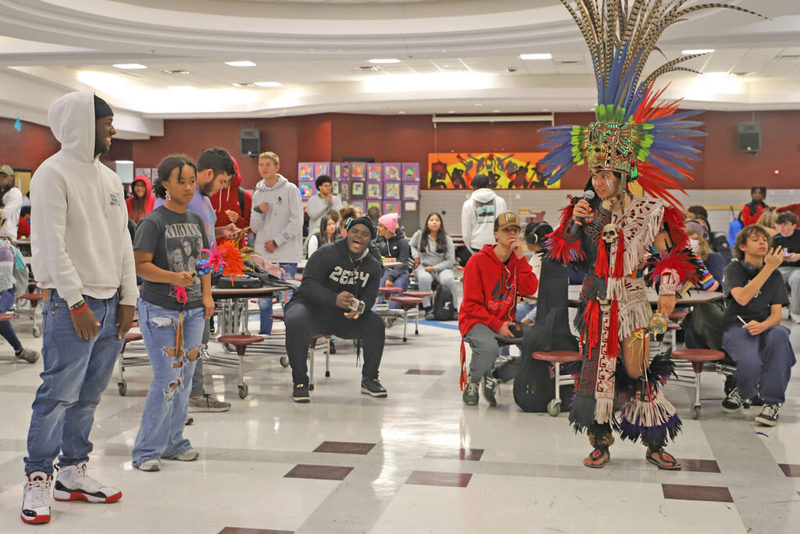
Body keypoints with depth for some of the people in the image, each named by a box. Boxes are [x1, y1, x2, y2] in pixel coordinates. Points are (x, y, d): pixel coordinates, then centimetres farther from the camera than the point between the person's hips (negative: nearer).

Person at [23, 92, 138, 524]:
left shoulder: (109, 177, 16)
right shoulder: (53, 173, -8)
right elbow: (50, 244, -15)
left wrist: (127, 299, 10)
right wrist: (77, 302, -18)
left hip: (110, 303, 7)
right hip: (70, 302, -7)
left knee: (88, 396, 11)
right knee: (59, 393, -5)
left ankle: (72, 475, 21)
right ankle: (37, 480, 7)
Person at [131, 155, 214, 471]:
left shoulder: (196, 221, 11)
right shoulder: (153, 222, -9)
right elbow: (139, 265, -15)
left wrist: (207, 295, 7)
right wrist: (173, 277, -27)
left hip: (193, 309, 7)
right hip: (160, 310, -7)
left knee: (185, 378, 10)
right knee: (167, 379, -8)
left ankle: (173, 442, 23)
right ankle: (147, 450, 4)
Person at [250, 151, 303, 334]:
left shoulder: (290, 189, -1)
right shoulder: (258, 193, 12)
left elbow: (296, 222, -7)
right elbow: (254, 228, 13)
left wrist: (276, 242, -8)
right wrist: (258, 211, -6)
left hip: (286, 255, -5)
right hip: (263, 254, 5)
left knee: (288, 298, -4)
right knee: (263, 300, 7)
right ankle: (264, 335, 17)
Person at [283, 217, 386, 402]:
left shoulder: (373, 266, 4)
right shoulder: (326, 254, -15)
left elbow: (369, 296, 0)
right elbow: (308, 286, -23)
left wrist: (360, 307, -27)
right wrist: (335, 299, -41)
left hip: (341, 315, 5)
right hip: (310, 307, -5)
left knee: (375, 323, -15)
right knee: (296, 322, -37)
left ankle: (369, 379, 3)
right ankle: (300, 382, -21)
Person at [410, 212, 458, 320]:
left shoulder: (446, 239, 5)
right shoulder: (419, 235, 8)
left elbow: (450, 260, 0)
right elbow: (411, 246, 26)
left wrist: (434, 268, -12)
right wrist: (416, 256, 5)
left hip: (442, 268, 0)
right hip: (423, 267, 0)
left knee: (448, 279, -35)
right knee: (424, 278, -38)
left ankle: (454, 309, -21)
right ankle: (427, 309, -31)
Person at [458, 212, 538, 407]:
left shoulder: (518, 261, 7)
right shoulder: (478, 261, -9)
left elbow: (529, 290, -12)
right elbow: (471, 304, -11)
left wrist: (520, 257, -14)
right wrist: (497, 325, -18)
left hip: (505, 321, 6)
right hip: (476, 320, -5)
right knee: (489, 347, -36)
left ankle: (494, 376, 4)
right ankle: (471, 383, -4)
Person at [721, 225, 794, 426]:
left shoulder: (775, 275, 13)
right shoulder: (734, 270, 3)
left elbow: (777, 313, 3)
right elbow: (742, 298, -18)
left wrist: (762, 325, -22)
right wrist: (768, 268, -20)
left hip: (765, 326, 3)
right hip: (737, 327, -3)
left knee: (779, 334, -37)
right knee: (751, 364, -36)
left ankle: (772, 402, -24)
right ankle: (743, 391, 5)